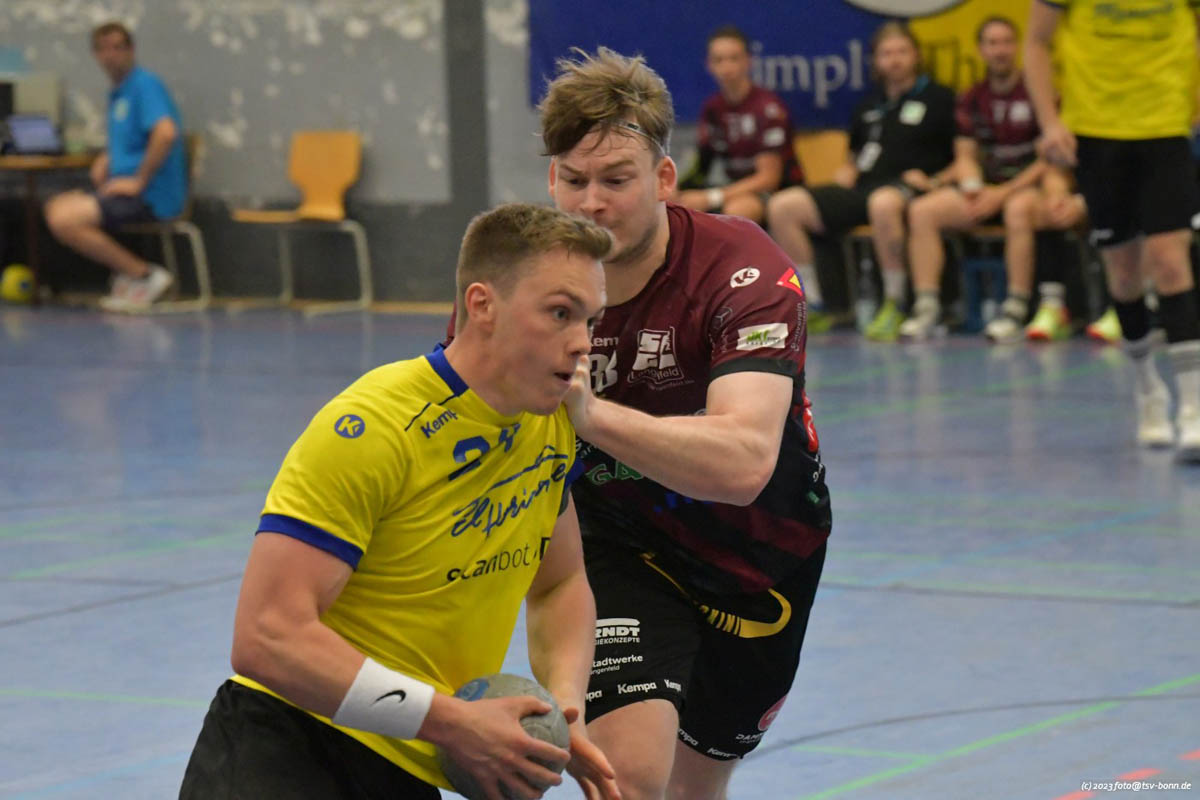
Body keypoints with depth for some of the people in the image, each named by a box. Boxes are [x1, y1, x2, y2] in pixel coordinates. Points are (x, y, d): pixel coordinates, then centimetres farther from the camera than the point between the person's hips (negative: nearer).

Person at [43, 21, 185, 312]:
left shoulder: (145, 84, -12)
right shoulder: (118, 93, 18)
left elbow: (166, 132, -28)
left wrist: (139, 181, -20)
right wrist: (104, 163, 10)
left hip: (152, 197, -10)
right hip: (125, 188, 10)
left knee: (65, 221, -19)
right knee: (56, 207, 11)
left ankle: (144, 274, -10)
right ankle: (128, 274, 4)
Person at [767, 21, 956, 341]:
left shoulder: (938, 99, 7)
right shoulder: (869, 105, 25)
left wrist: (936, 181, -14)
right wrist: (847, 172, 14)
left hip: (907, 188, -6)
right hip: (861, 190, 6)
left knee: (883, 203, -44)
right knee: (782, 206, -12)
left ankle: (894, 305, -34)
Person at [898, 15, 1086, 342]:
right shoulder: (972, 100, 11)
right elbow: (966, 156, 12)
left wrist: (1003, 193, -16)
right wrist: (973, 189, -11)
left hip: (1029, 186, -5)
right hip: (988, 187, 5)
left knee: (1018, 208, -41)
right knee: (922, 210, -18)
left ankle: (1016, 309, -37)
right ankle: (926, 306, -23)